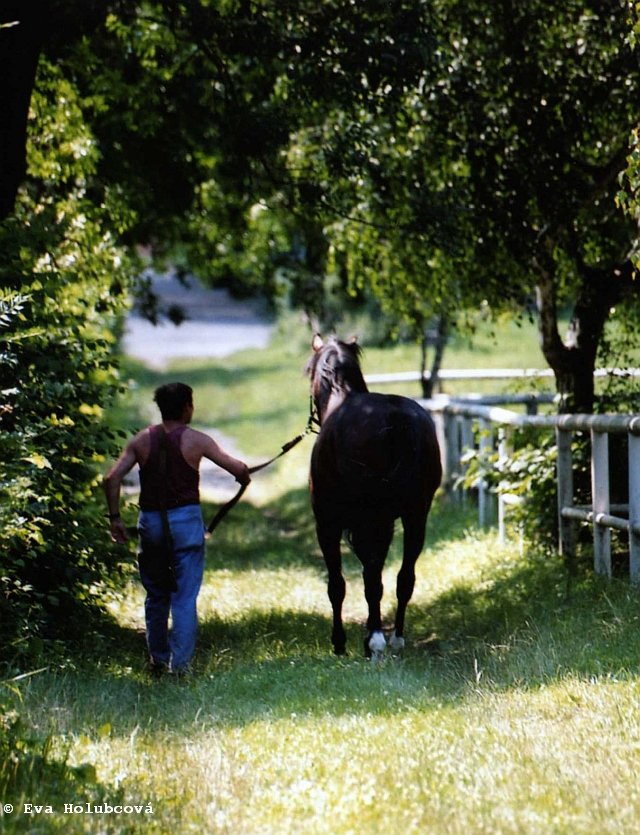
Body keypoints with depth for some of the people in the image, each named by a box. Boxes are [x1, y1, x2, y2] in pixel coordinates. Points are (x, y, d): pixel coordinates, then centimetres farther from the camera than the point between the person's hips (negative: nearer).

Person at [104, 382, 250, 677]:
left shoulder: (142, 440, 2)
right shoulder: (195, 440, -6)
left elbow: (112, 478, -5)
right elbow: (238, 469, -5)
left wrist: (115, 517, 2)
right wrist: (244, 477, 18)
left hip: (150, 521, 3)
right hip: (185, 520, -3)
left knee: (156, 596, 17)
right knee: (185, 597, 0)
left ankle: (158, 661, 24)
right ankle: (179, 664, -6)